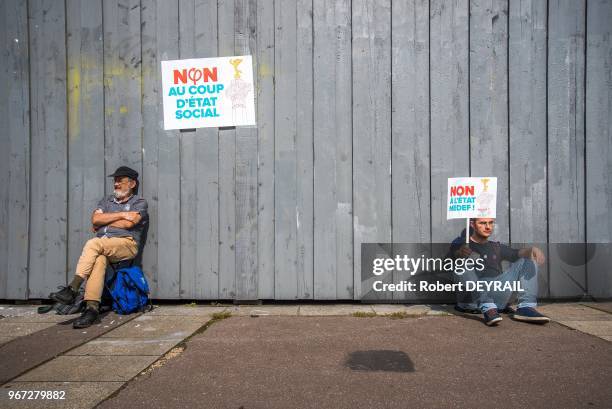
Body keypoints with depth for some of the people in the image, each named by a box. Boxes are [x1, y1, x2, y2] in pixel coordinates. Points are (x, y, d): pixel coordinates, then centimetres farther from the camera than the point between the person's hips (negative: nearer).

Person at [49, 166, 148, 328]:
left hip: (126, 244, -3)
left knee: (93, 244, -30)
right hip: (102, 245, 4)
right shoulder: (106, 201, 27)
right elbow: (95, 219, 8)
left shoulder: (139, 203, 12)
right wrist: (121, 214, 1)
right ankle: (92, 308, -38)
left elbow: (128, 223, -7)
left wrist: (104, 221, 6)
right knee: (98, 260, -31)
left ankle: (73, 289, -29)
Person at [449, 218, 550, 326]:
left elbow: (518, 253, 7)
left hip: (497, 295, 4)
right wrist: (461, 251, -37)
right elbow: (455, 251, -13)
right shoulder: (461, 243, 12)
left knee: (528, 258, 1)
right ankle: (487, 308, -35)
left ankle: (526, 308, -17)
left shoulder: (497, 247, 25)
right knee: (472, 257, -26)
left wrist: (533, 249, -16)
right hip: (472, 297, -4)